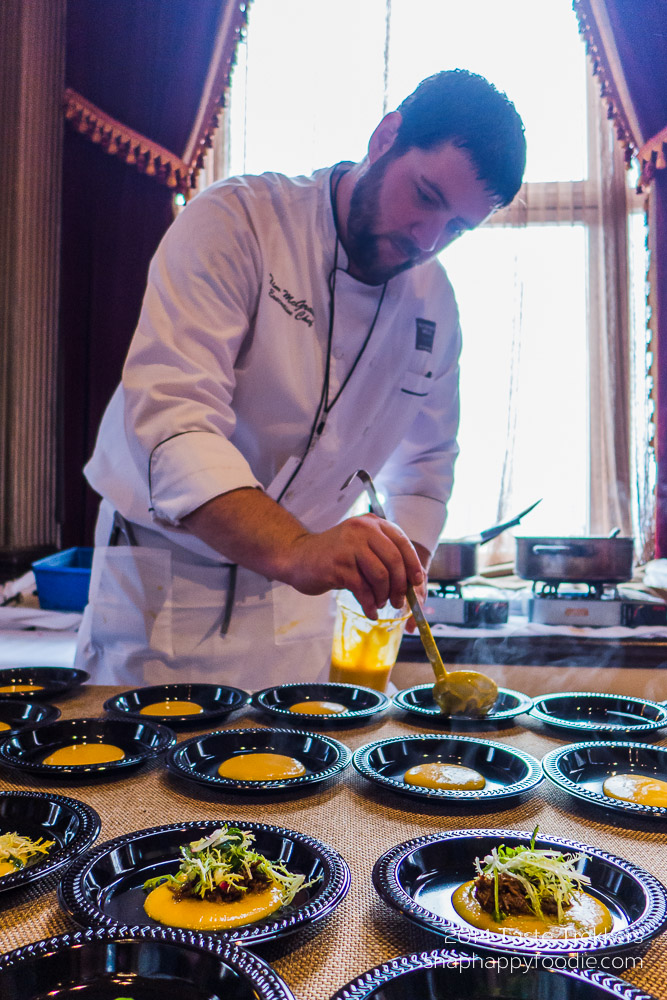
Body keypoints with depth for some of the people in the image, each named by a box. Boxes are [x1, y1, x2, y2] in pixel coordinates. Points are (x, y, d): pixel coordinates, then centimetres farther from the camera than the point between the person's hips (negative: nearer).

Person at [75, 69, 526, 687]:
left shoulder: (434, 301, 2)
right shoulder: (232, 223, -15)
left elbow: (424, 459, 15)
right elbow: (171, 421, -29)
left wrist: (398, 572, 2)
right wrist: (294, 549, -43)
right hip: (163, 576, -4)